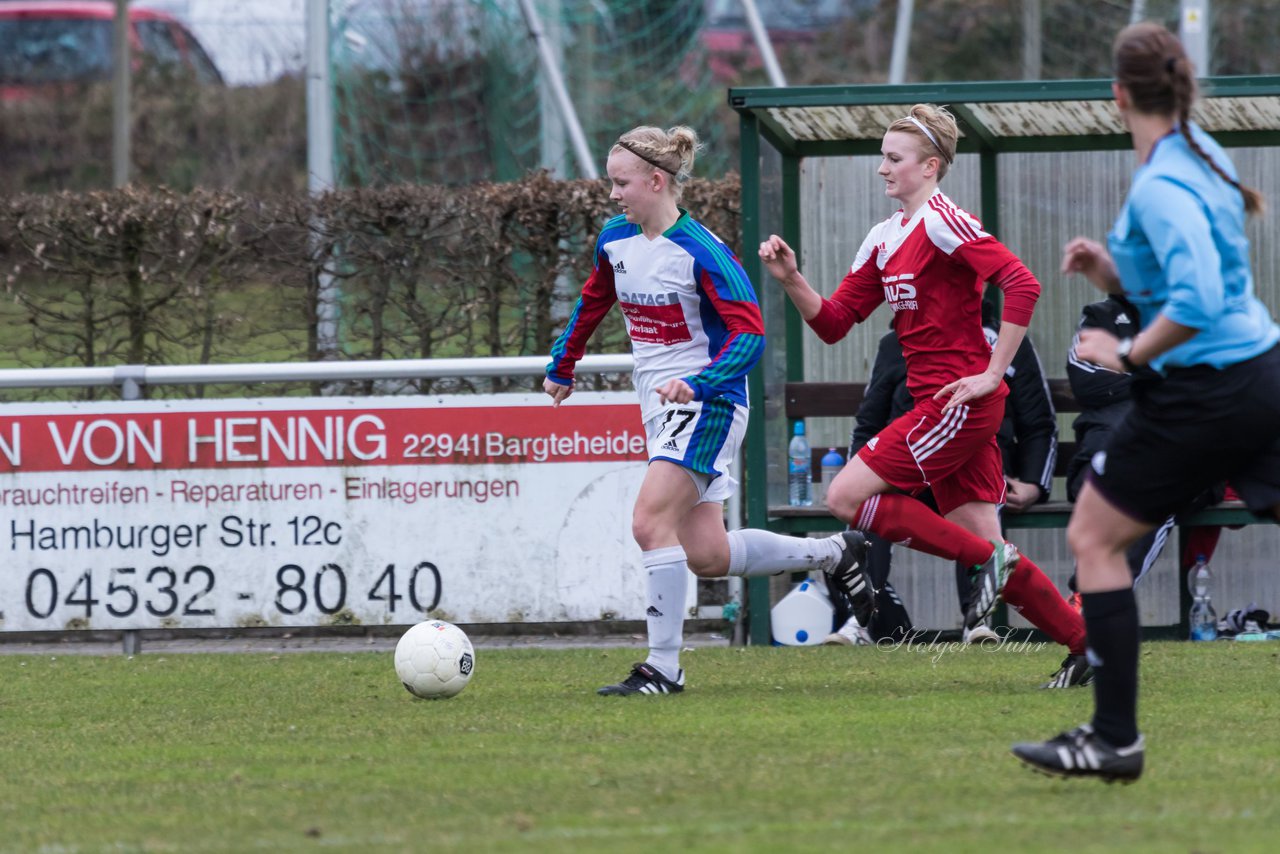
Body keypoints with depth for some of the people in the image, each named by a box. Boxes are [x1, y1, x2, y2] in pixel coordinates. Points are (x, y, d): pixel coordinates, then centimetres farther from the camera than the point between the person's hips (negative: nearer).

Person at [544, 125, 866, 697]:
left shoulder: (701, 253, -18)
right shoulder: (616, 240, 5)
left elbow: (751, 334, -21)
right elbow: (594, 301, 25)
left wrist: (697, 385, -33)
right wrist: (561, 367, 32)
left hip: (708, 404, -8)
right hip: (660, 407, 8)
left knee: (651, 522, -21)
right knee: (708, 557, 7)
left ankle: (664, 666, -15)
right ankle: (836, 554, 25)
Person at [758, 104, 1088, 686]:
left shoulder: (941, 222, -11)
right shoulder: (885, 239, 16)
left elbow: (1022, 285, -22)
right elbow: (833, 322, 16)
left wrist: (992, 373, -20)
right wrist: (790, 279, 0)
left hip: (959, 401, -9)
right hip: (940, 405, 9)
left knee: (846, 496, -11)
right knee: (982, 542, 7)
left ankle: (986, 561, -7)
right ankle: (1086, 643, 12)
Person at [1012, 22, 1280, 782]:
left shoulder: (1162, 186, -18)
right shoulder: (1204, 157, 10)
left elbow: (1198, 300, -29)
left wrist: (1129, 354, -17)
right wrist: (1115, 272, 8)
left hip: (1203, 392, -8)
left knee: (1094, 538, 5)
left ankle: (1115, 740, 5)